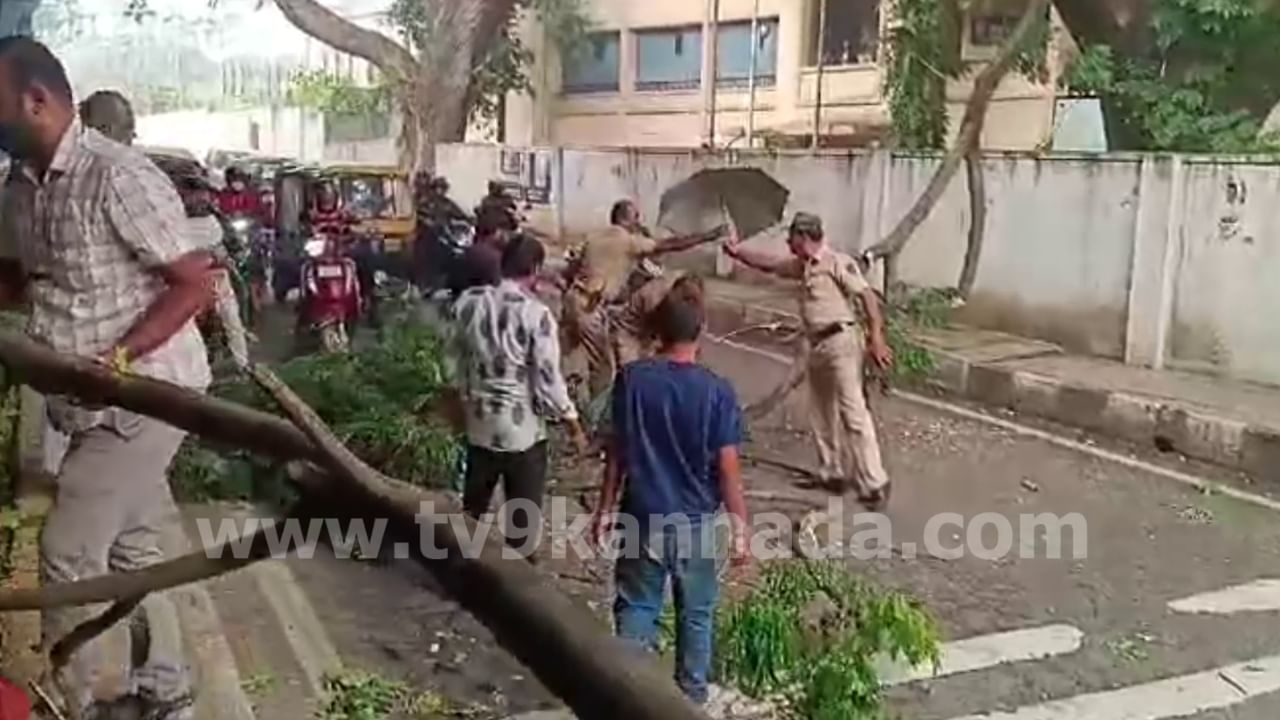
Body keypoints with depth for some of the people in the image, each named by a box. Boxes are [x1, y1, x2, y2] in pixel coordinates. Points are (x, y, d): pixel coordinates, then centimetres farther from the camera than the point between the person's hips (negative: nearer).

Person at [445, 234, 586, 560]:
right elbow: (548, 379, -19)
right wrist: (571, 420, -5)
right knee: (524, 497, 12)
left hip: (479, 417, 5)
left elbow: (457, 355, 6)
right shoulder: (536, 314, -22)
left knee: (478, 486, 25)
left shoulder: (469, 301, -6)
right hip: (522, 424, -5)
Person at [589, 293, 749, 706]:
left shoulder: (631, 379, -9)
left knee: (636, 606, 16)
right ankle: (692, 695, 29)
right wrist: (739, 527, -3)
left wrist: (605, 508, 8)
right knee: (696, 613, 17)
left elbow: (618, 451, -2)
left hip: (642, 515, 1)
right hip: (696, 520, -1)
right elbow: (727, 468, -12)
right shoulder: (716, 390, -14)